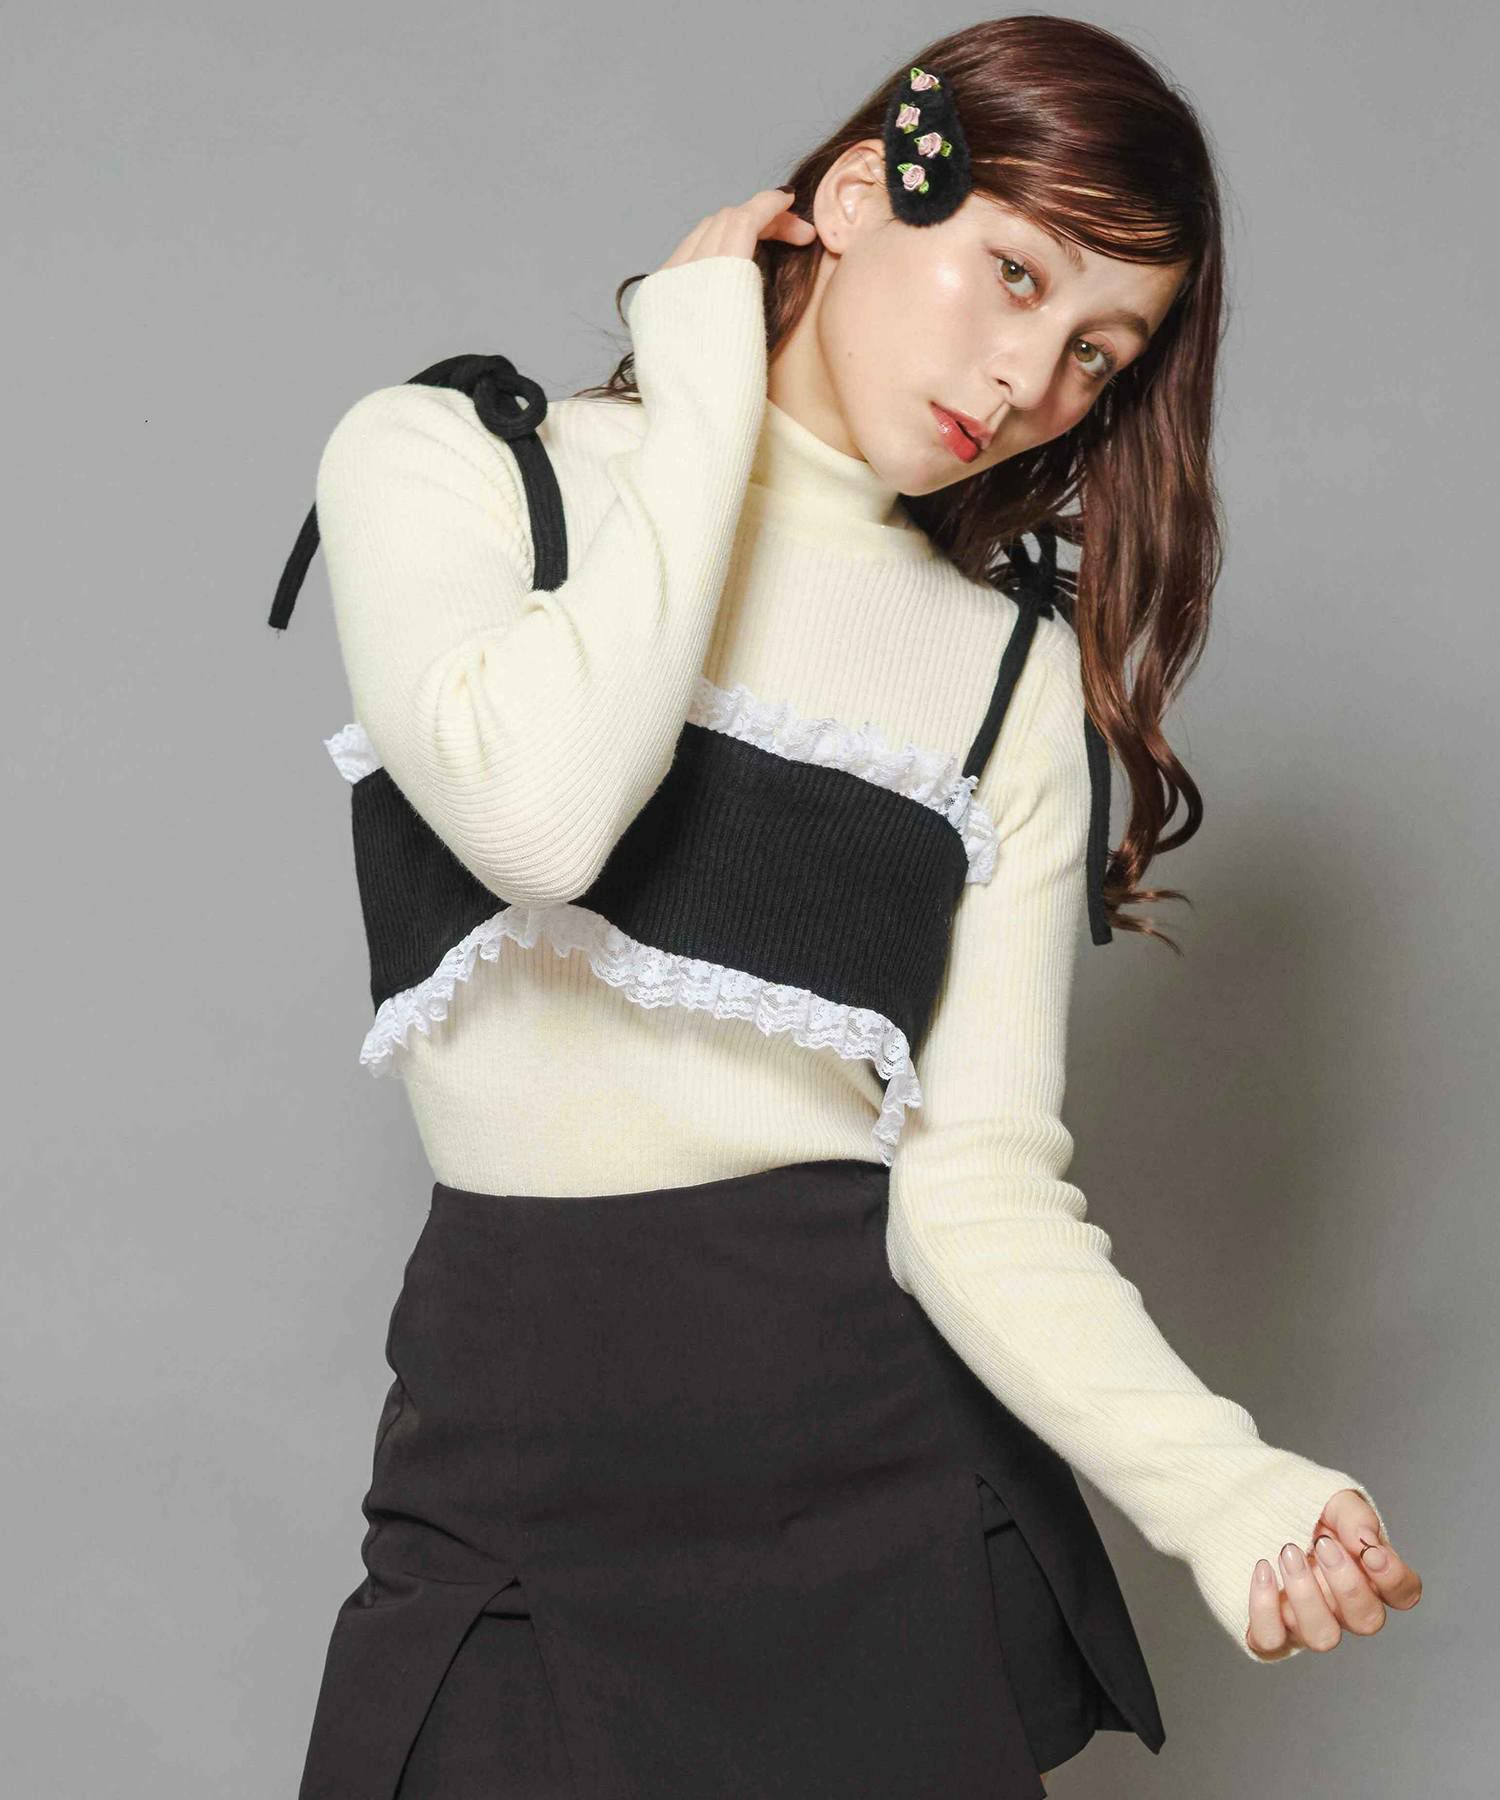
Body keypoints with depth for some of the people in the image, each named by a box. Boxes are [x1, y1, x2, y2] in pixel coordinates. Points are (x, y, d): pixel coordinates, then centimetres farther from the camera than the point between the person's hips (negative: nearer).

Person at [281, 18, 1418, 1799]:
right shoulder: (443, 460, -1)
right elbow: (539, 811, -23)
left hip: (910, 1474, 3)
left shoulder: (1022, 674, 5)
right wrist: (705, 403, -12)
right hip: (533, 1449, -2)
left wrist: (1219, 1483, -22)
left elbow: (981, 1180, -5)